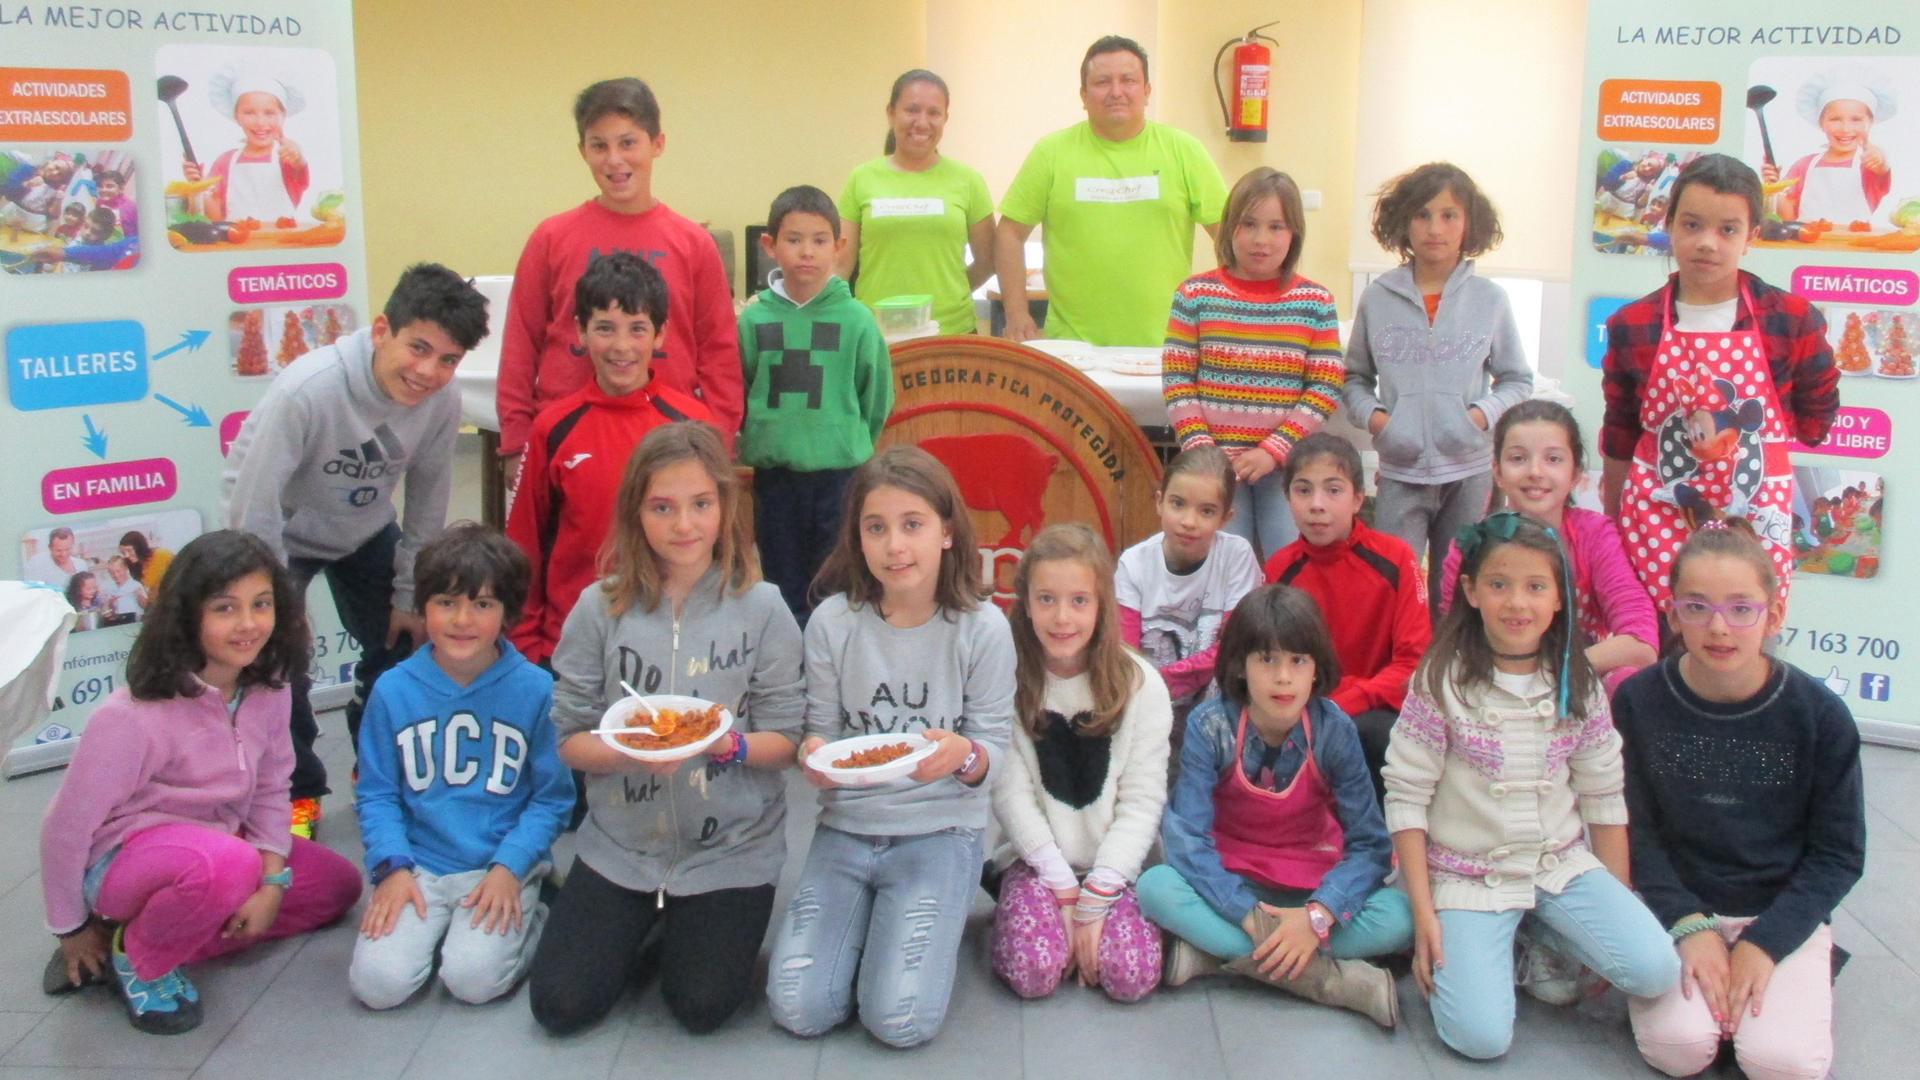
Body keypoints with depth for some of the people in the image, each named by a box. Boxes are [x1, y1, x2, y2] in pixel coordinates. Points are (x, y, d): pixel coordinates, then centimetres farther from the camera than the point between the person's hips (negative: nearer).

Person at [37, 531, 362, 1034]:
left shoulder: (268, 689, -9)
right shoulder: (132, 715, -28)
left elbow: (271, 790, 2)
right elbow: (65, 827, -18)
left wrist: (272, 882, -10)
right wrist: (72, 930, -6)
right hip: (123, 859, -8)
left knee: (338, 885, 0)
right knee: (227, 865, -38)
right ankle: (135, 958, -7)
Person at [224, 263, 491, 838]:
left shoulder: (443, 402, -23)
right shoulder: (307, 389, -38)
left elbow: (428, 502, -8)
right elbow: (254, 508, -31)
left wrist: (410, 597, -2)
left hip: (365, 530, 4)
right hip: (282, 531, -4)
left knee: (398, 646, 7)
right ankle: (296, 789, 13)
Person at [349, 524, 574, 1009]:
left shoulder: (535, 690, -4)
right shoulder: (393, 690, 1)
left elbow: (553, 798, -1)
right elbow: (375, 794, 6)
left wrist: (508, 868, -13)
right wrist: (392, 867, -8)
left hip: (503, 867, -2)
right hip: (419, 866, 2)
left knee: (473, 978, -22)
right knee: (378, 982, -17)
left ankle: (531, 921, 9)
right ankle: (430, 925, 14)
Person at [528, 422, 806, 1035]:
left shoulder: (760, 607, -7)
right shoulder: (601, 607, -5)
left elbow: (785, 739, -6)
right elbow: (570, 739, -3)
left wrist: (728, 744, -26)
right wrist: (628, 751, -23)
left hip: (731, 846, -1)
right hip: (620, 843, 2)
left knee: (702, 1007, -10)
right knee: (560, 1004, -5)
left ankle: (701, 930, 23)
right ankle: (645, 924, 23)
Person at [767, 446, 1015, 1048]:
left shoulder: (983, 629, -8)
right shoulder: (832, 622, -5)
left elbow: (990, 757, -4)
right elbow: (822, 729, 4)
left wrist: (964, 755, -28)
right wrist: (814, 757, -21)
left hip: (940, 831, -2)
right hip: (846, 826, 2)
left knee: (901, 1021, -18)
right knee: (798, 1010, -12)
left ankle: (932, 924, 14)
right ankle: (870, 918, 17)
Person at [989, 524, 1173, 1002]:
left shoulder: (1141, 685, -5)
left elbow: (1142, 801, -6)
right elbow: (1011, 794, -8)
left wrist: (1095, 898, -13)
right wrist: (1064, 888, -13)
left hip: (1117, 862, 1)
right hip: (1037, 860, -1)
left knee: (1131, 975, -21)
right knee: (1034, 971, -23)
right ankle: (1011, 909, 7)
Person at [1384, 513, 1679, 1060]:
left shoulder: (1578, 685, 1)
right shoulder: (1442, 681, -11)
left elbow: (1604, 799, 6)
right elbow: (1405, 796, -10)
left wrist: (1619, 908, 4)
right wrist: (1423, 913, -12)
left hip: (1561, 864, 4)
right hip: (1467, 873, -3)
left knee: (1657, 970, -19)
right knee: (1481, 1036, -20)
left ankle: (1541, 935, 8)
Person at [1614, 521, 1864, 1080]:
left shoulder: (1819, 715, -9)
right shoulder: (1638, 702, -8)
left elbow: (1839, 852, -3)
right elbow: (1634, 832, -4)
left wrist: (1764, 943, -13)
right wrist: (1689, 927, -17)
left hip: (1783, 912, 0)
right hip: (1675, 909, 0)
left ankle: (1809, 975, 9)